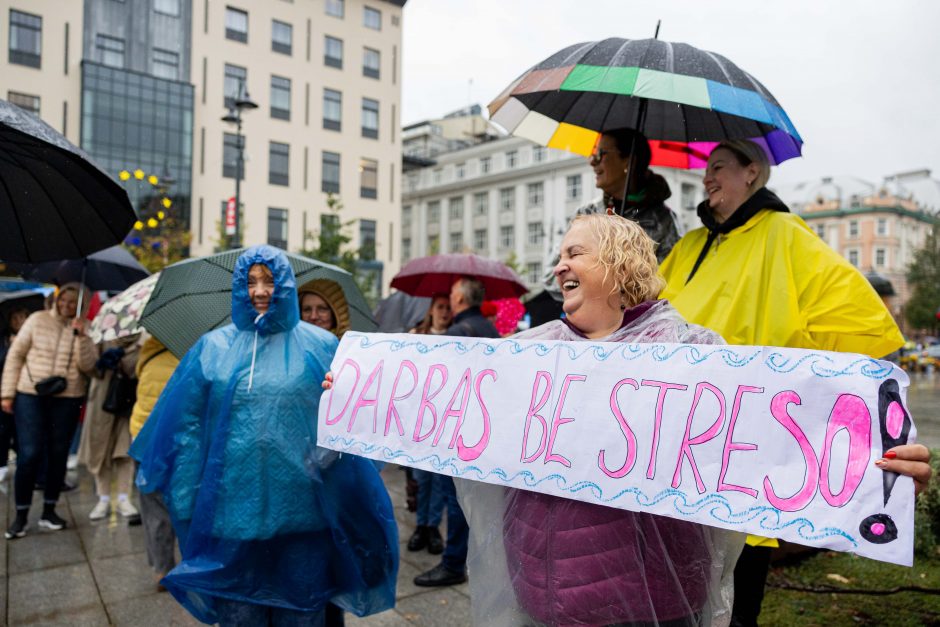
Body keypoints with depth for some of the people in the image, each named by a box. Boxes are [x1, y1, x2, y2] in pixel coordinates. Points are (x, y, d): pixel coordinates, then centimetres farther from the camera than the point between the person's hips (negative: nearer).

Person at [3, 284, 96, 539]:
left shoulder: (85, 329, 3)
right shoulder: (38, 319, 0)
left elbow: (87, 365, -8)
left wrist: (81, 335, -19)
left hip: (67, 398, 1)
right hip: (30, 395, -1)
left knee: (58, 455, 7)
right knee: (29, 454, -6)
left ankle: (49, 511, 21)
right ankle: (21, 515, 9)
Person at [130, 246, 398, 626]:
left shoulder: (320, 346, 1)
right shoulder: (213, 348, 5)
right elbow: (188, 425, 4)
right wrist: (187, 505, 0)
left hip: (302, 513, -1)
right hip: (232, 509, 1)